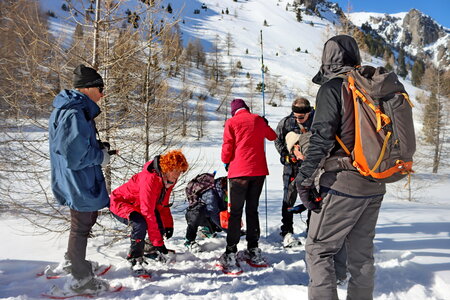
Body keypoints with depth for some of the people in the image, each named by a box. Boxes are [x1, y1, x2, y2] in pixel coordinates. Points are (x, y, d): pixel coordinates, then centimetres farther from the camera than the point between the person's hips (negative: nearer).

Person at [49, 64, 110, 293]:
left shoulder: (66, 110, 10)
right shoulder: (75, 114, -24)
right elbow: (75, 156, -29)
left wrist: (98, 147, 7)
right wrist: (101, 156, -14)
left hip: (81, 180, 11)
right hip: (79, 182, -11)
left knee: (86, 219, 26)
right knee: (81, 226, 3)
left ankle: (74, 261, 43)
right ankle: (81, 278, 20)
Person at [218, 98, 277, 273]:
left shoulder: (231, 122, -1)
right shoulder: (259, 120, 11)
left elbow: (227, 147, -3)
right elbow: (272, 136, 27)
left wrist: (226, 162, 17)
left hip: (239, 171, -3)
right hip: (258, 170, 4)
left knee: (235, 212, 0)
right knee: (252, 210, 13)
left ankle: (231, 254, -3)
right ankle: (253, 249, 17)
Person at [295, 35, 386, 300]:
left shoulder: (333, 88, -8)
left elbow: (322, 138, -16)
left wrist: (305, 179, -12)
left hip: (342, 183, -7)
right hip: (375, 187, 7)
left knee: (318, 249, 3)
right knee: (362, 251, 16)